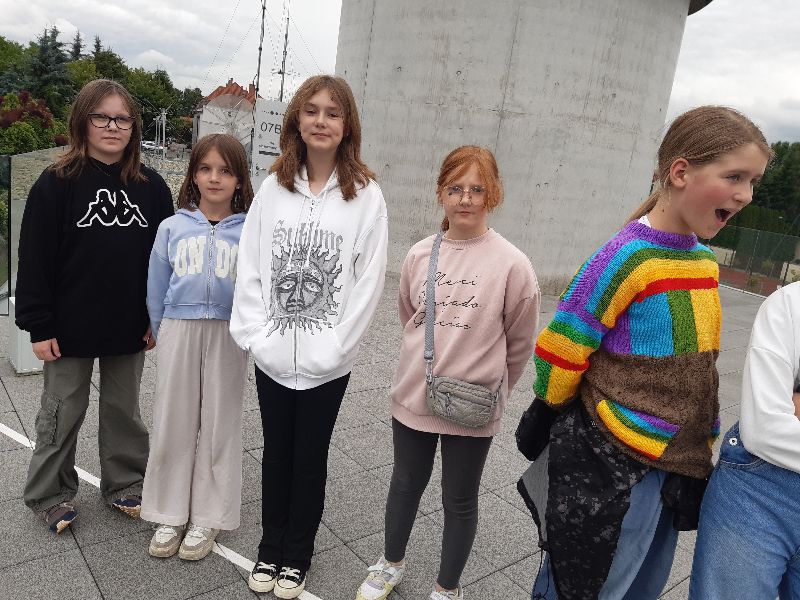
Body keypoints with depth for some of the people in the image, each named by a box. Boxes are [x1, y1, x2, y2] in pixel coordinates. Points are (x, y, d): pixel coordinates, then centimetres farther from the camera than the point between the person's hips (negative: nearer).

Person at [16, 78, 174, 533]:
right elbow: (36, 260, -8)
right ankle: (51, 495, 33)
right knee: (63, 414, 13)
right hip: (71, 327, -2)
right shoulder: (57, 184, -8)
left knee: (125, 410, 17)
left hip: (130, 327, 3)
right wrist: (39, 326, -10)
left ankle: (125, 483, 35)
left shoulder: (152, 186, 0)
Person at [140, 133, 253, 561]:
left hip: (228, 335, -2)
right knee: (173, 423, 9)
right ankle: (169, 515, 26)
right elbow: (156, 289, 11)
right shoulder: (173, 227, 6)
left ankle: (208, 518, 23)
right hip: (179, 330, 2)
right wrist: (161, 335, 11)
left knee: (219, 425, 7)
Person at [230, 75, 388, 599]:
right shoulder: (274, 186, 2)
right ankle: (271, 547, 40)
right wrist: (256, 333, -7)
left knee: (310, 458, 14)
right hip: (272, 355, 3)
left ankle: (297, 555, 36)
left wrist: (333, 345, -13)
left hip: (328, 362, -2)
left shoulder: (366, 195, -7)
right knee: (276, 453, 18)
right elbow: (250, 265, 1)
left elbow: (369, 281, -9)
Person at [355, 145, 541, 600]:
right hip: (414, 395, 4)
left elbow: (521, 342, -4)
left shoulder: (512, 264, -15)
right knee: (406, 486, 23)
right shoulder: (420, 255, -4)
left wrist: (492, 386, 7)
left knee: (460, 501, 15)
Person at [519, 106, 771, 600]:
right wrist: (545, 424, -3)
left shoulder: (706, 259, 5)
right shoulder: (625, 258, -21)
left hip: (678, 461, 8)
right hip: (611, 465, -8)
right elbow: (559, 354, -16)